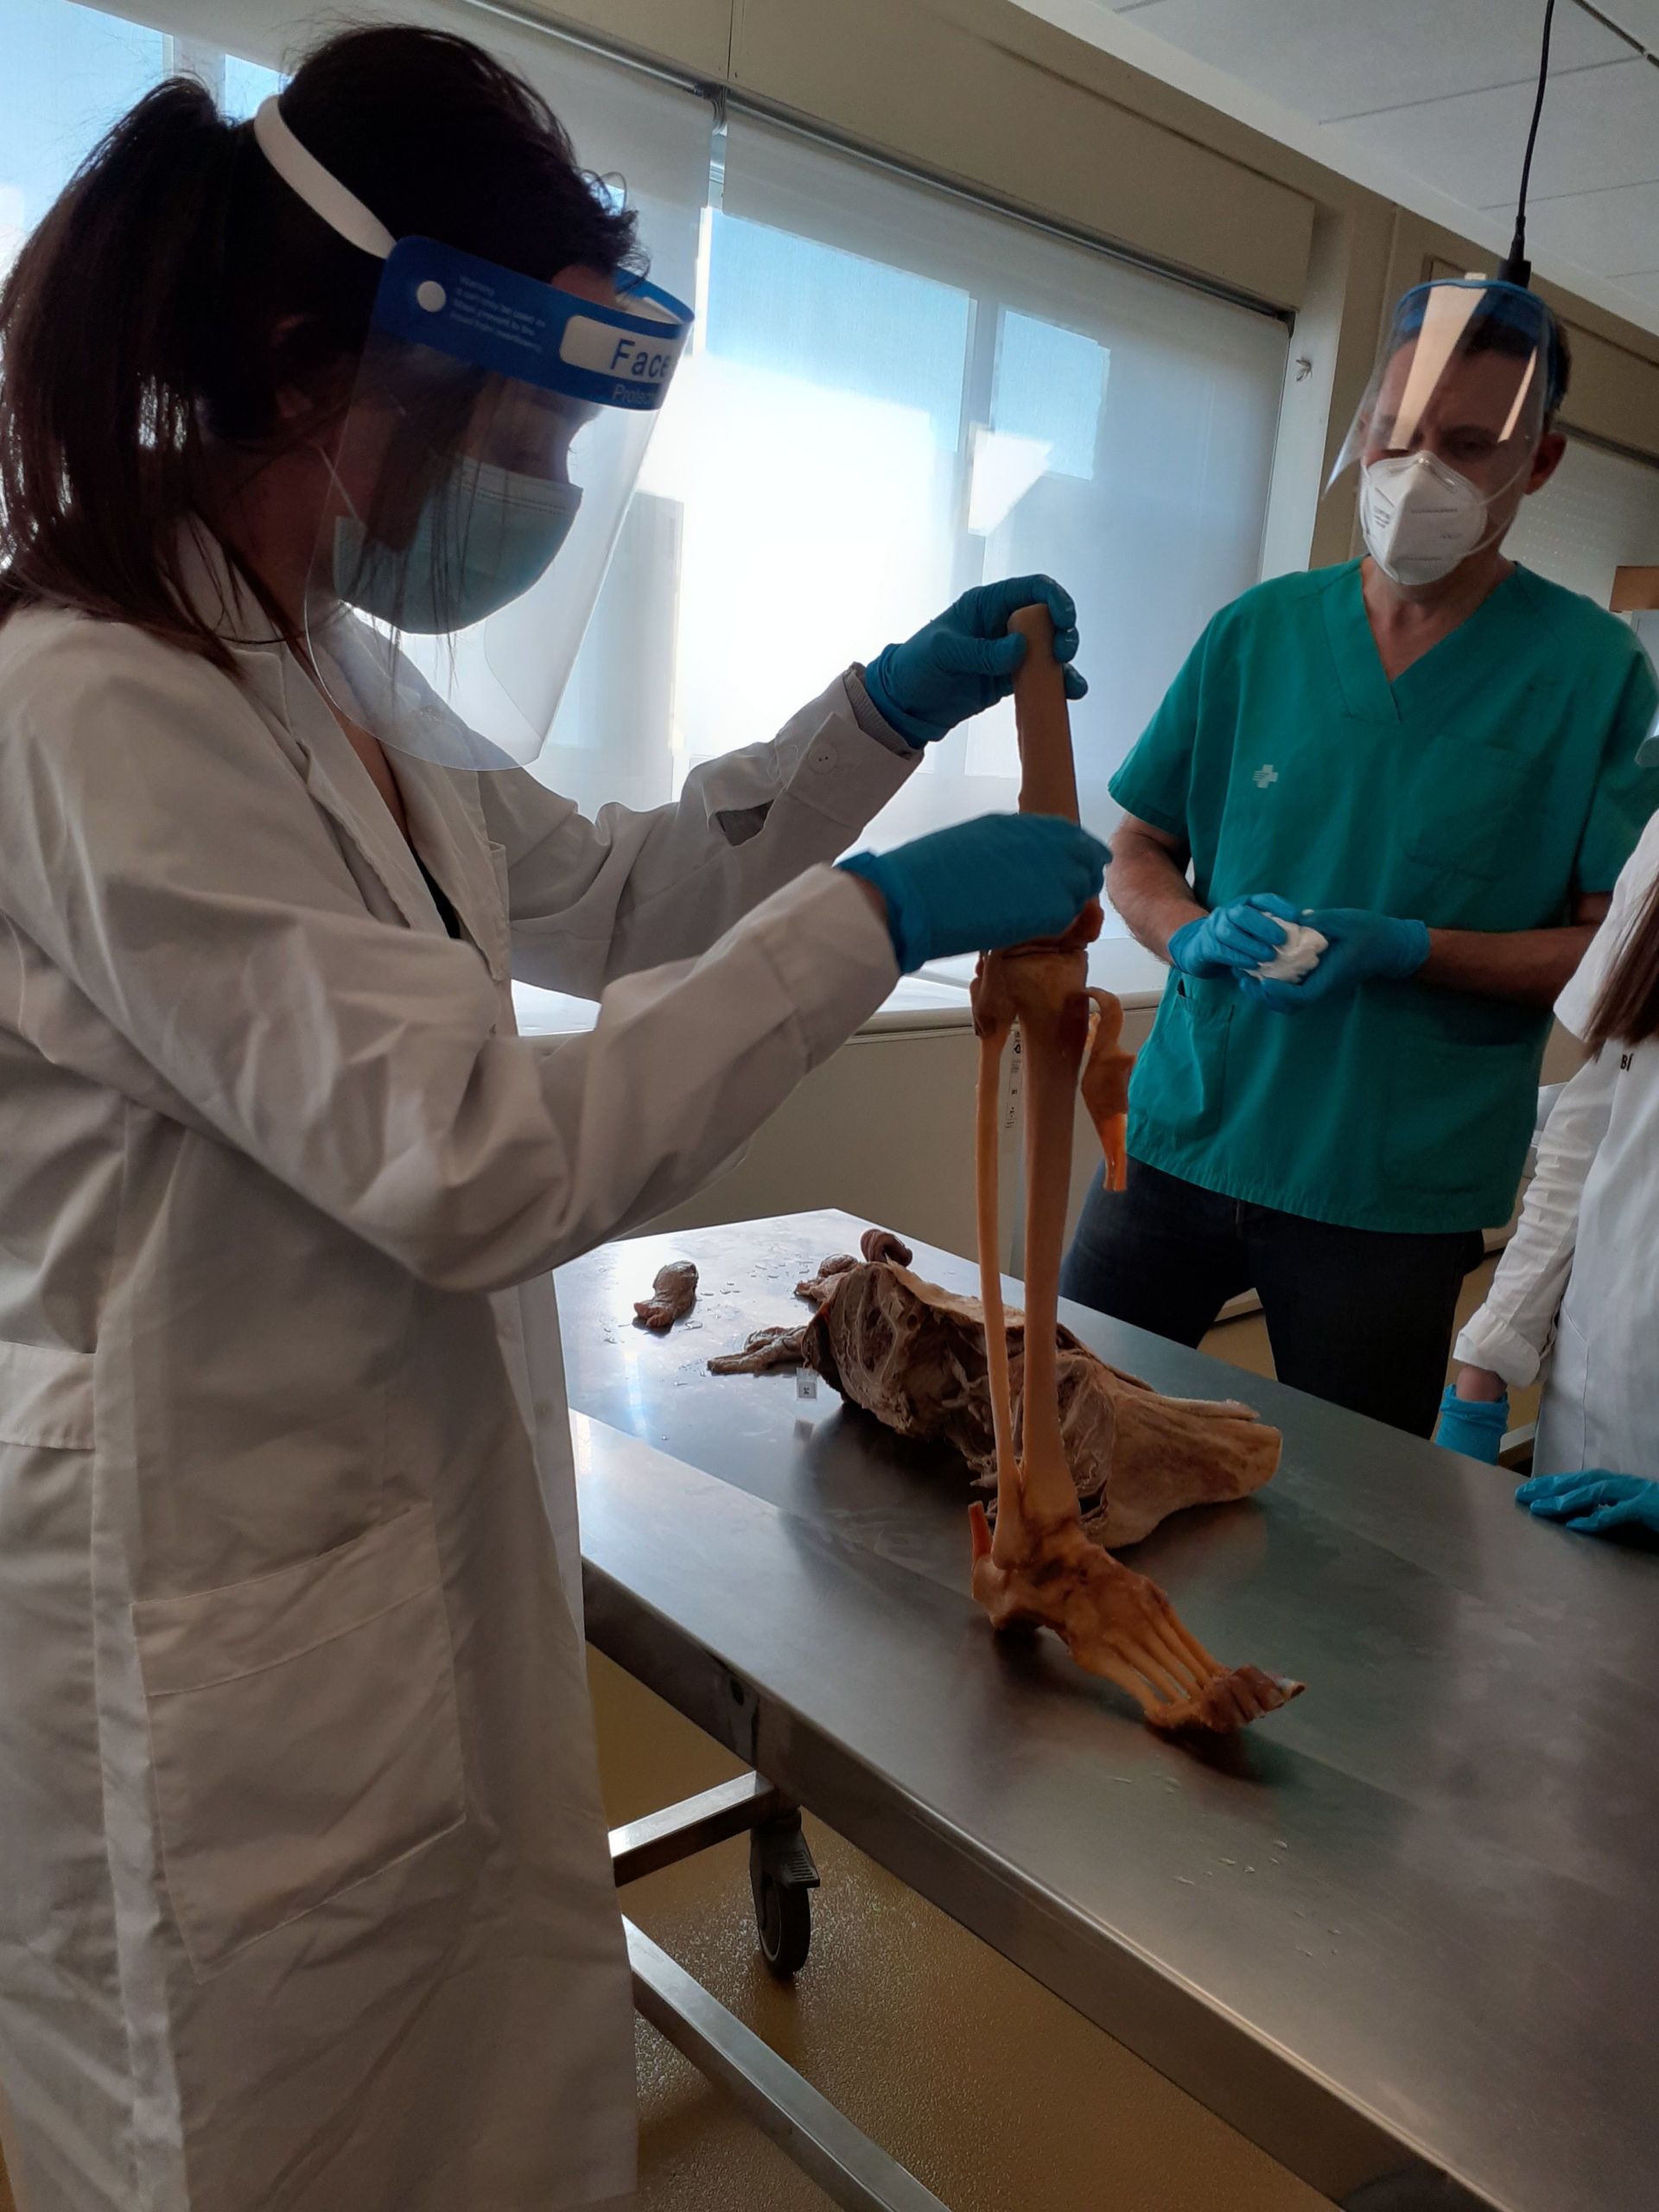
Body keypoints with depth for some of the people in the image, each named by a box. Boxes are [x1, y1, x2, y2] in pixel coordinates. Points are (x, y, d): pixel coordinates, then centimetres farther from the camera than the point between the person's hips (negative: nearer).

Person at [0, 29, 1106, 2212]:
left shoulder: (341, 675, 6)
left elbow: (610, 904, 15)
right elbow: (476, 1158, -26)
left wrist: (888, 712, 6)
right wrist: (883, 922, -21)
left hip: (418, 1552, 8)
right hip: (225, 1629, -8)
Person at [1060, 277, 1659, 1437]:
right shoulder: (1260, 631, 4)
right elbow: (1138, 852, 9)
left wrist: (1405, 949, -19)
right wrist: (1199, 936, -13)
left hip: (1395, 1191, -2)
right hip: (1182, 1132, 3)